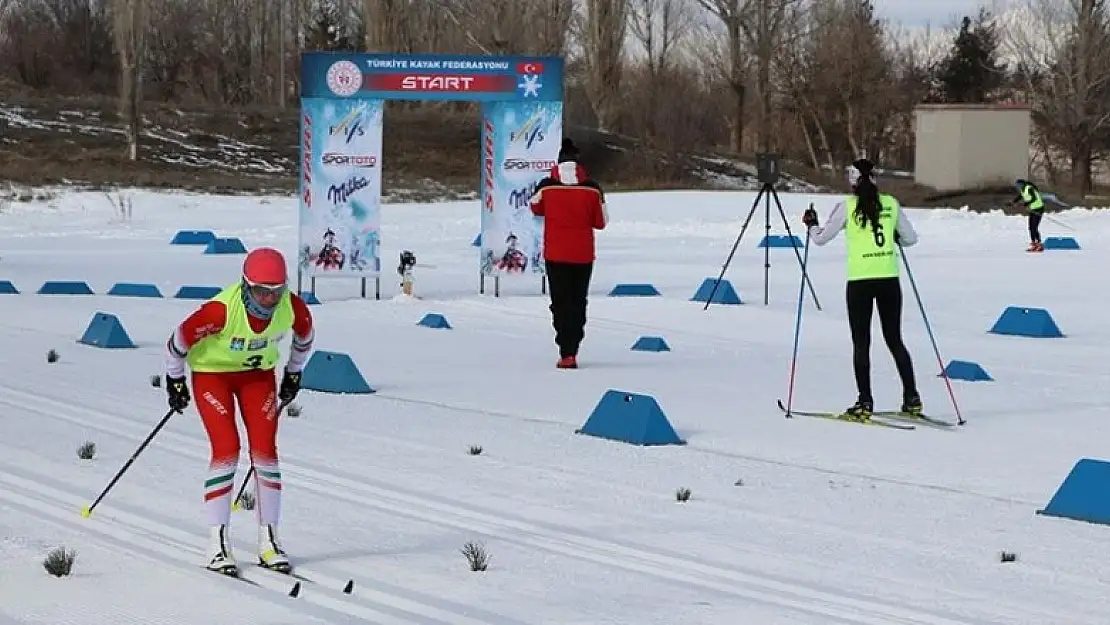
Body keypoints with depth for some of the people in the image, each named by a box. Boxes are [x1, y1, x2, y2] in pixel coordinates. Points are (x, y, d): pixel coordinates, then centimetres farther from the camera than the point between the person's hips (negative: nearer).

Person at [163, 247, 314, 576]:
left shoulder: (292, 308, -23)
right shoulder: (222, 310, -35)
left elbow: (304, 335, 3)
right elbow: (180, 338, -20)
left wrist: (294, 374, 13)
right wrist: (175, 381, -8)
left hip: (259, 372, 4)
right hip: (213, 372, -4)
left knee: (265, 449, -6)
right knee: (226, 449, -15)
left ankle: (268, 540, 2)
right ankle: (217, 543, -9)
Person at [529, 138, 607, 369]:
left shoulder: (545, 186, -8)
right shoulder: (592, 188, -8)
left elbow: (536, 209, 13)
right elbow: (601, 222, 1)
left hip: (555, 255, -1)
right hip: (583, 255, 1)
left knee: (560, 303, 4)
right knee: (578, 302, 14)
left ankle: (566, 353, -7)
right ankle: (572, 351, 9)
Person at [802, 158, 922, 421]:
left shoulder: (848, 206, -5)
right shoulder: (891, 203, 3)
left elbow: (821, 238, 1)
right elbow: (910, 238, 9)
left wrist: (811, 224, 21)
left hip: (860, 281, -3)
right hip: (889, 279, 3)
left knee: (861, 343, 4)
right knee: (895, 340, 13)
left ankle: (865, 402, -1)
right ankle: (912, 398, 10)